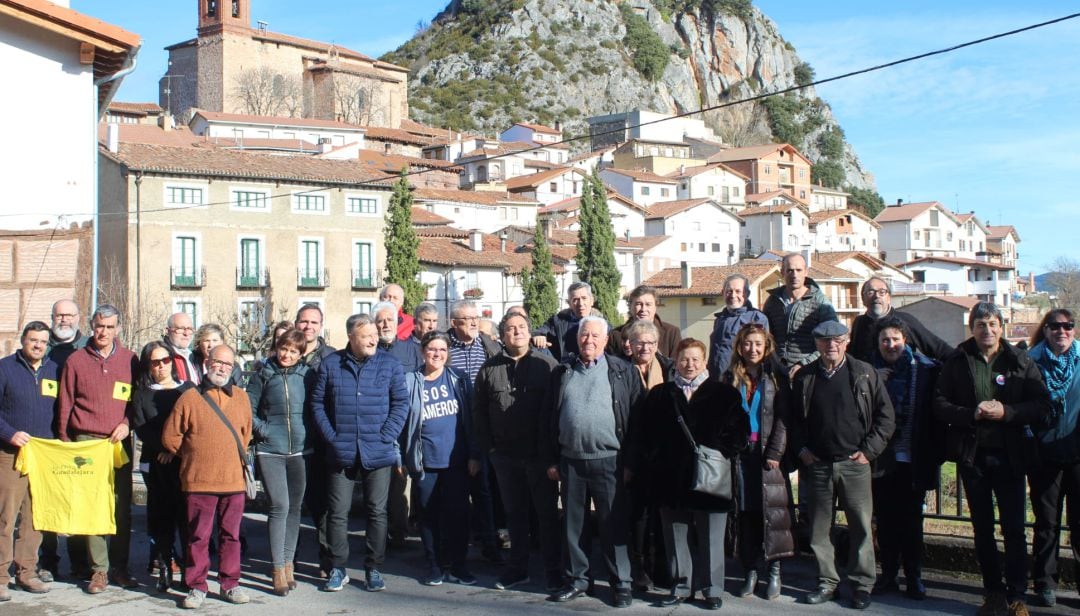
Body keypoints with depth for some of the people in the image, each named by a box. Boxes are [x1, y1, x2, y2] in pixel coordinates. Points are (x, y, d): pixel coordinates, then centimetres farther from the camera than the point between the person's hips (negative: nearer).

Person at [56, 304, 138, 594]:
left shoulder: (130, 360, 9)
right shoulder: (76, 360, 6)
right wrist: (65, 443, 5)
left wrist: (127, 423, -4)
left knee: (122, 507, 2)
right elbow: (65, 405, 8)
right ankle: (99, 570, 2)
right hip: (87, 440, -1)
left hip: (120, 442, 1)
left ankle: (120, 567, 11)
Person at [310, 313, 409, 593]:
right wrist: (330, 436, -4)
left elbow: (401, 403, 2)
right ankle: (337, 568, 16)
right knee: (337, 512, 4)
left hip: (378, 453, 0)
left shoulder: (390, 364, 2)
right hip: (341, 453, 1)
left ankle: (373, 568, 16)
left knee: (377, 511, 5)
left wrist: (386, 436, -8)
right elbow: (317, 402, 6)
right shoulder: (330, 364, 4)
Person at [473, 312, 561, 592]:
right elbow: (479, 412, 9)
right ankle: (518, 567, 24)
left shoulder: (546, 364, -2)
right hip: (505, 455, 3)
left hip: (540, 453, -3)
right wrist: (486, 448, 2)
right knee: (515, 513, 13)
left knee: (547, 511, 5)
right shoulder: (489, 369, 6)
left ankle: (553, 569, 15)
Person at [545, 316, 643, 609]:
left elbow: (636, 417, -2)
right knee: (572, 524, 11)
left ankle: (621, 583, 14)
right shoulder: (562, 372, 9)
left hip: (608, 461, -3)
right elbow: (551, 418, 11)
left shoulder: (622, 371, -1)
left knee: (613, 525, 3)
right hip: (570, 461, 3)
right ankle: (577, 579, 23)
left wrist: (630, 462, -6)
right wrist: (552, 460, 6)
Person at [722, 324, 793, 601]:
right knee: (745, 513, 4)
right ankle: (750, 570, 11)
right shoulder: (730, 377, 9)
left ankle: (774, 571, 6)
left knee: (773, 510, -2)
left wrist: (775, 453, -12)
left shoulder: (776, 376, 1)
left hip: (768, 453, -2)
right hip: (740, 453, 2)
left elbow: (783, 418, -4)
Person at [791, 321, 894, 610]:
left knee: (861, 527, 1)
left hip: (854, 463, -2)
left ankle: (862, 584, 12)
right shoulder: (804, 377, 6)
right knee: (819, 529, 7)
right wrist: (802, 449, 5)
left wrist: (869, 450, -4)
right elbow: (794, 417, 15)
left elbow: (885, 413, 1)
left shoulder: (864, 373, -1)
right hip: (817, 464, 2)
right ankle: (827, 583, 18)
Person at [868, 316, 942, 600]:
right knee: (885, 521, 8)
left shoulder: (925, 369, -1)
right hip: (881, 459, 1)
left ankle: (914, 577, 17)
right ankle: (888, 575, 20)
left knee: (911, 521, 6)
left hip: (912, 459, -1)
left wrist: (935, 453, -6)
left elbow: (935, 412, 0)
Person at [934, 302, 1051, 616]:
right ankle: (993, 590, 22)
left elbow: (1042, 406, -4)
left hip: (1009, 456, -1)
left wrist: (1006, 412, -18)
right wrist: (971, 414, -16)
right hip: (972, 455, 2)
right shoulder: (956, 363, 4)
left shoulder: (1021, 362, 1)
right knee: (982, 527, 10)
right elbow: (940, 404, 0)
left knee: (1014, 527, -2)